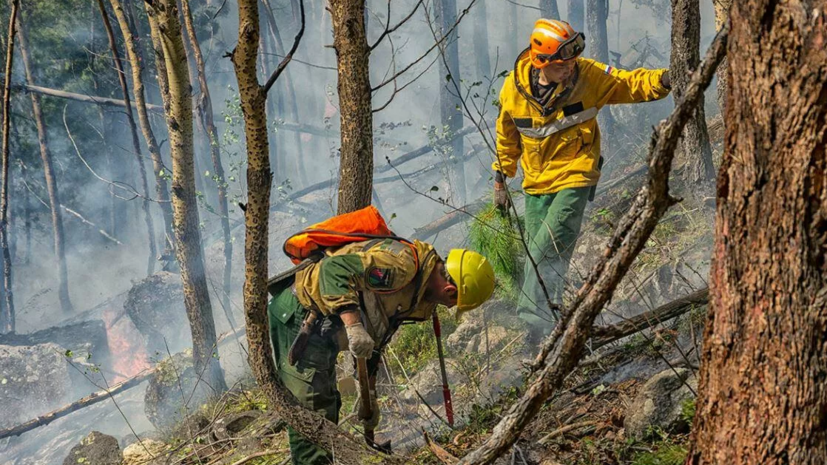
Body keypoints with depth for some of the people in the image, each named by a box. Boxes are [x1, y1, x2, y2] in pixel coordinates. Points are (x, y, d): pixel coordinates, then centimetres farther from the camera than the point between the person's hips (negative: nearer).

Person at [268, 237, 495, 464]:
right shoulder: (402, 264, -24)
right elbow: (335, 268, -34)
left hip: (318, 324, 11)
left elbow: (376, 335, 17)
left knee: (326, 408, 17)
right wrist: (353, 325, -41)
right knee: (312, 407, -13)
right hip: (298, 315, -11)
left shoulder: (422, 295, 9)